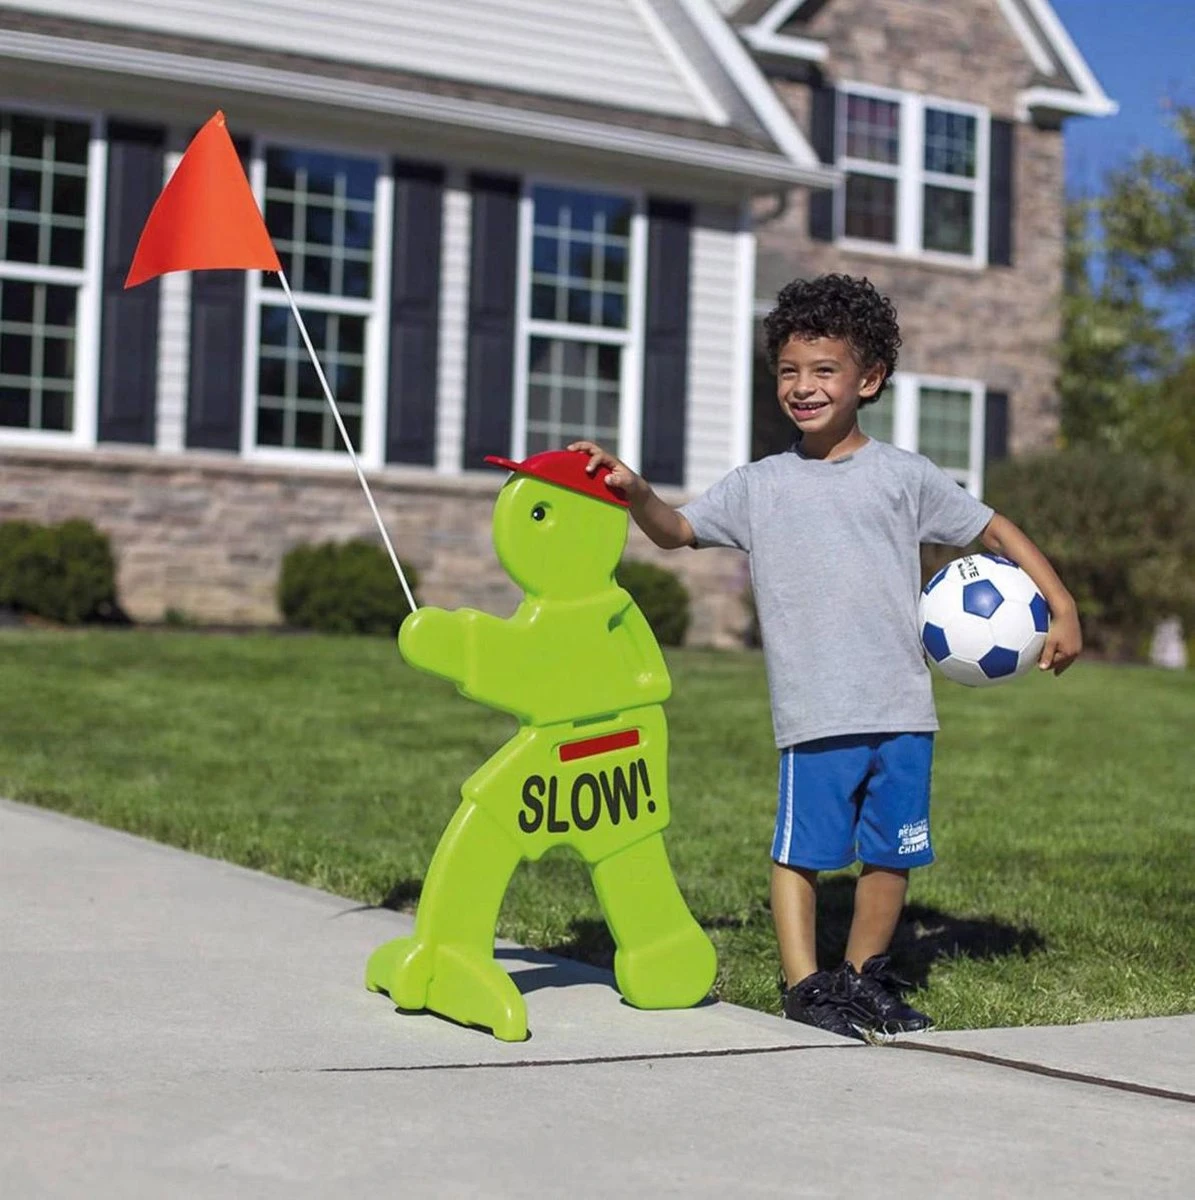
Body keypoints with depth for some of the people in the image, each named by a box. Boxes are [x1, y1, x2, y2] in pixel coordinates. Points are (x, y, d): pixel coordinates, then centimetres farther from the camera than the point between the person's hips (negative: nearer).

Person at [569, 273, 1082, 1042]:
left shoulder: (904, 476, 6)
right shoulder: (760, 486, 8)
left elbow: (994, 529, 11)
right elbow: (678, 531, 11)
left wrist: (1061, 606, 4)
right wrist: (636, 492, -10)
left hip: (902, 710, 1)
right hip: (814, 714, -1)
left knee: (892, 851, 8)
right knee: (801, 849, -3)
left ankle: (865, 975, 25)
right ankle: (804, 984, 7)